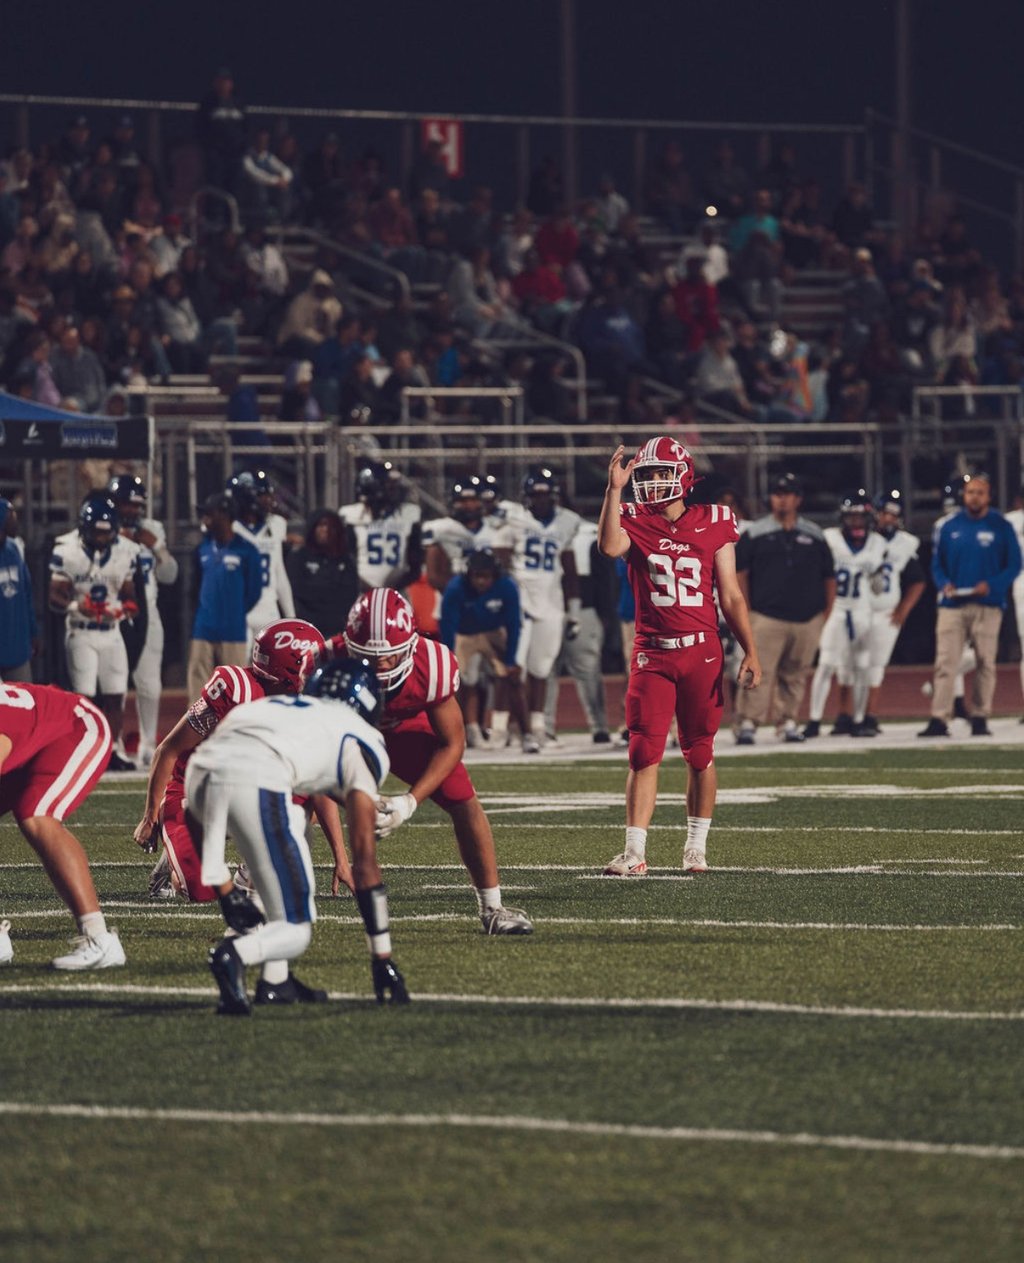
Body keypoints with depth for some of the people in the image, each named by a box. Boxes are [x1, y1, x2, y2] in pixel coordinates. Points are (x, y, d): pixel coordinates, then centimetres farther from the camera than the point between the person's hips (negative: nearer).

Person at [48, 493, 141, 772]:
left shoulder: (125, 551, -1)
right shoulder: (66, 550, -14)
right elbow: (56, 597, -11)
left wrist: (127, 607, -13)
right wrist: (76, 607, -31)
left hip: (112, 632, 4)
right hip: (80, 633, -4)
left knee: (114, 697, 3)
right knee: (85, 696, -8)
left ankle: (110, 753, 12)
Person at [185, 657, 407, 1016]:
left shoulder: (278, 706, 38)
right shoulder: (362, 744, 23)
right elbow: (364, 857, 17)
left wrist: (226, 892, 40)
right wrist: (382, 959, 20)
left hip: (201, 768, 5)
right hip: (255, 781, -5)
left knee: (291, 824, 34)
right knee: (296, 930, 8)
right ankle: (235, 955, -27)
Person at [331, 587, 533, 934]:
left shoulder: (432, 665, -35)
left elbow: (451, 744, -20)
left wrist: (411, 801, -30)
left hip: (405, 729, 1)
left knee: (464, 803, -11)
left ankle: (492, 908, 3)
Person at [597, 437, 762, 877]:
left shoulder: (713, 525, 3)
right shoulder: (635, 522, 2)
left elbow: (731, 596, 6)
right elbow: (609, 546, -23)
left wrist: (750, 652, 2)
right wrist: (614, 490, -26)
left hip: (702, 651, 0)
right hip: (652, 654, 0)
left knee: (700, 753, 7)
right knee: (644, 754, -6)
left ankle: (696, 847, 19)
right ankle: (635, 852, -7)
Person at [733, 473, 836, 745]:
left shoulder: (814, 535, 13)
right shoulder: (755, 533, 5)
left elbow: (829, 577, 16)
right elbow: (740, 573, 3)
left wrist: (826, 612, 8)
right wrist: (746, 611, -5)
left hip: (807, 619, 3)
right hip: (766, 618, -3)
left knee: (795, 674, 6)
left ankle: (788, 722, 14)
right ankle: (747, 723, -11)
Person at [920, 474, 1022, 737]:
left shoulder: (1001, 527, 3)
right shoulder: (950, 527, 10)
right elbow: (937, 564, 13)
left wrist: (992, 585, -15)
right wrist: (944, 584, -8)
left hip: (987, 605, -1)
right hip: (952, 605, 1)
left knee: (985, 662, 2)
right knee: (945, 663, -7)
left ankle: (980, 718, 10)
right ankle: (939, 720, -11)